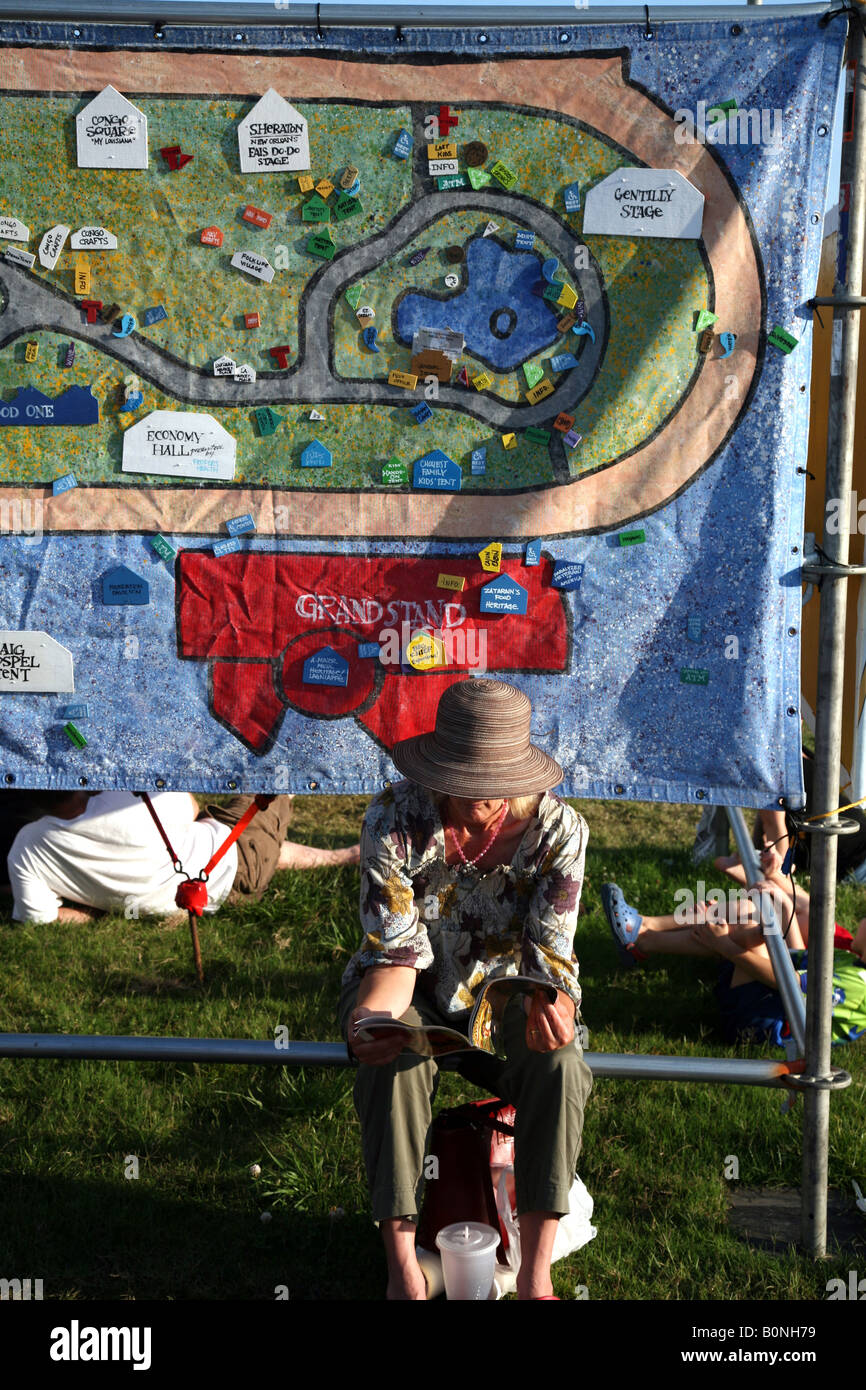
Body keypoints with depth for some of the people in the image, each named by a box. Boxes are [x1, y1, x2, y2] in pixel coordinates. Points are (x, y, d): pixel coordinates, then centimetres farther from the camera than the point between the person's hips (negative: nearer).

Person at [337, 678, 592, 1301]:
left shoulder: (557, 827, -18)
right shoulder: (394, 820, -21)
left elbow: (550, 953, -18)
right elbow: (397, 952, -19)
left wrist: (552, 1007, -42)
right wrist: (370, 1017, -41)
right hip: (414, 994, -1)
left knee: (560, 1064, -29)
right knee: (392, 1061, -33)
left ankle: (536, 1272, -19)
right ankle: (404, 1269, -24)